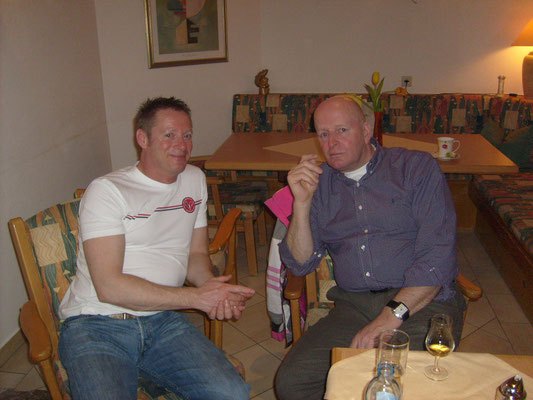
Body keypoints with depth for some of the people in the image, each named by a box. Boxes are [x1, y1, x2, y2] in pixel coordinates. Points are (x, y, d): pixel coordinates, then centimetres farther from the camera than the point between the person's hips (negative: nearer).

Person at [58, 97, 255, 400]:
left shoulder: (195, 180, 13)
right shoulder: (107, 190, -7)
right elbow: (109, 286, -14)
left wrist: (214, 289, -8)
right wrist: (198, 297, -15)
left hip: (163, 321, 5)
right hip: (96, 326, -4)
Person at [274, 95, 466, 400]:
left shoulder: (417, 168, 3)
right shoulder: (318, 183, 13)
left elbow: (437, 255, -8)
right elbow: (301, 264, 8)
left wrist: (392, 314, -18)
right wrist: (302, 202, -6)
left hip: (424, 302, -3)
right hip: (353, 305, 3)